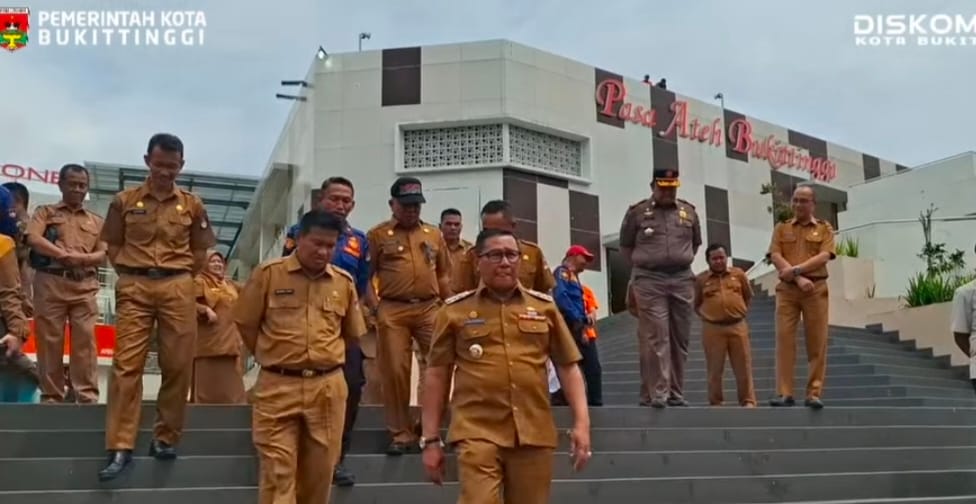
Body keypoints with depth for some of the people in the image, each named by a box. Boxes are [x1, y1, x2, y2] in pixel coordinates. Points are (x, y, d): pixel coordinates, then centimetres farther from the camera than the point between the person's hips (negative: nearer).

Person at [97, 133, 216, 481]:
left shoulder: (192, 205, 7)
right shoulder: (124, 201, 5)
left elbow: (200, 253, 13)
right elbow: (113, 247, 11)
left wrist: (178, 278, 5)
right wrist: (134, 275, 3)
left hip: (178, 288, 1)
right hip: (135, 288, -1)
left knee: (178, 366, 2)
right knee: (126, 365, -6)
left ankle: (165, 438, 17)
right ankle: (120, 449, -4)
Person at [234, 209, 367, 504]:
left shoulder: (344, 282, 5)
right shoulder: (268, 274, -4)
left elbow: (353, 334, 18)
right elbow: (245, 323, 4)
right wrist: (273, 357, 10)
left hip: (328, 388, 3)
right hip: (277, 386, -3)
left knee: (319, 473, 10)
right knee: (277, 473, -3)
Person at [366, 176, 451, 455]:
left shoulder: (434, 234, 14)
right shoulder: (377, 235, 6)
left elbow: (443, 274, 16)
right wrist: (373, 306, -5)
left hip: (430, 308, 2)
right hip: (392, 311, -2)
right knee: (395, 371, 0)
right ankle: (402, 433, 10)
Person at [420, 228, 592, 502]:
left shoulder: (545, 307, 9)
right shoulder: (455, 310, 4)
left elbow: (568, 365, 11)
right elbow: (437, 375, 5)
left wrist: (581, 422, 1)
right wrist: (431, 439, 3)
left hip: (534, 433, 3)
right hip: (477, 432, -2)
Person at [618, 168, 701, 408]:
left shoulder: (688, 211, 12)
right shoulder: (637, 212, 3)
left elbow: (696, 243, 24)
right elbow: (625, 246, 11)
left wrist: (682, 261, 13)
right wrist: (643, 265, 8)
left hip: (682, 280, 4)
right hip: (650, 281, -4)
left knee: (680, 339, 6)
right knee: (655, 338, -10)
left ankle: (676, 393, 14)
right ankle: (657, 393, -11)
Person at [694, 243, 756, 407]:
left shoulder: (738, 274, 6)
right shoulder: (701, 279, 2)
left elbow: (748, 296, 18)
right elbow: (696, 305, 12)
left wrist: (741, 311, 7)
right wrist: (706, 316, -1)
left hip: (737, 326, 1)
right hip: (712, 329, -1)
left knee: (743, 366, 4)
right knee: (715, 368, 3)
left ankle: (748, 401, 12)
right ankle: (715, 402, 12)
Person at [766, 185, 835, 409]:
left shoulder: (825, 228, 11)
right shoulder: (781, 228, 14)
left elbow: (824, 256, -5)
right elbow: (775, 256, 0)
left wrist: (796, 269, -15)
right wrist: (798, 278, -12)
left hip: (816, 289, -1)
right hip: (787, 289, 1)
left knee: (817, 342, -3)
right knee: (784, 339, -7)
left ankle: (814, 393, 0)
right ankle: (784, 393, -8)